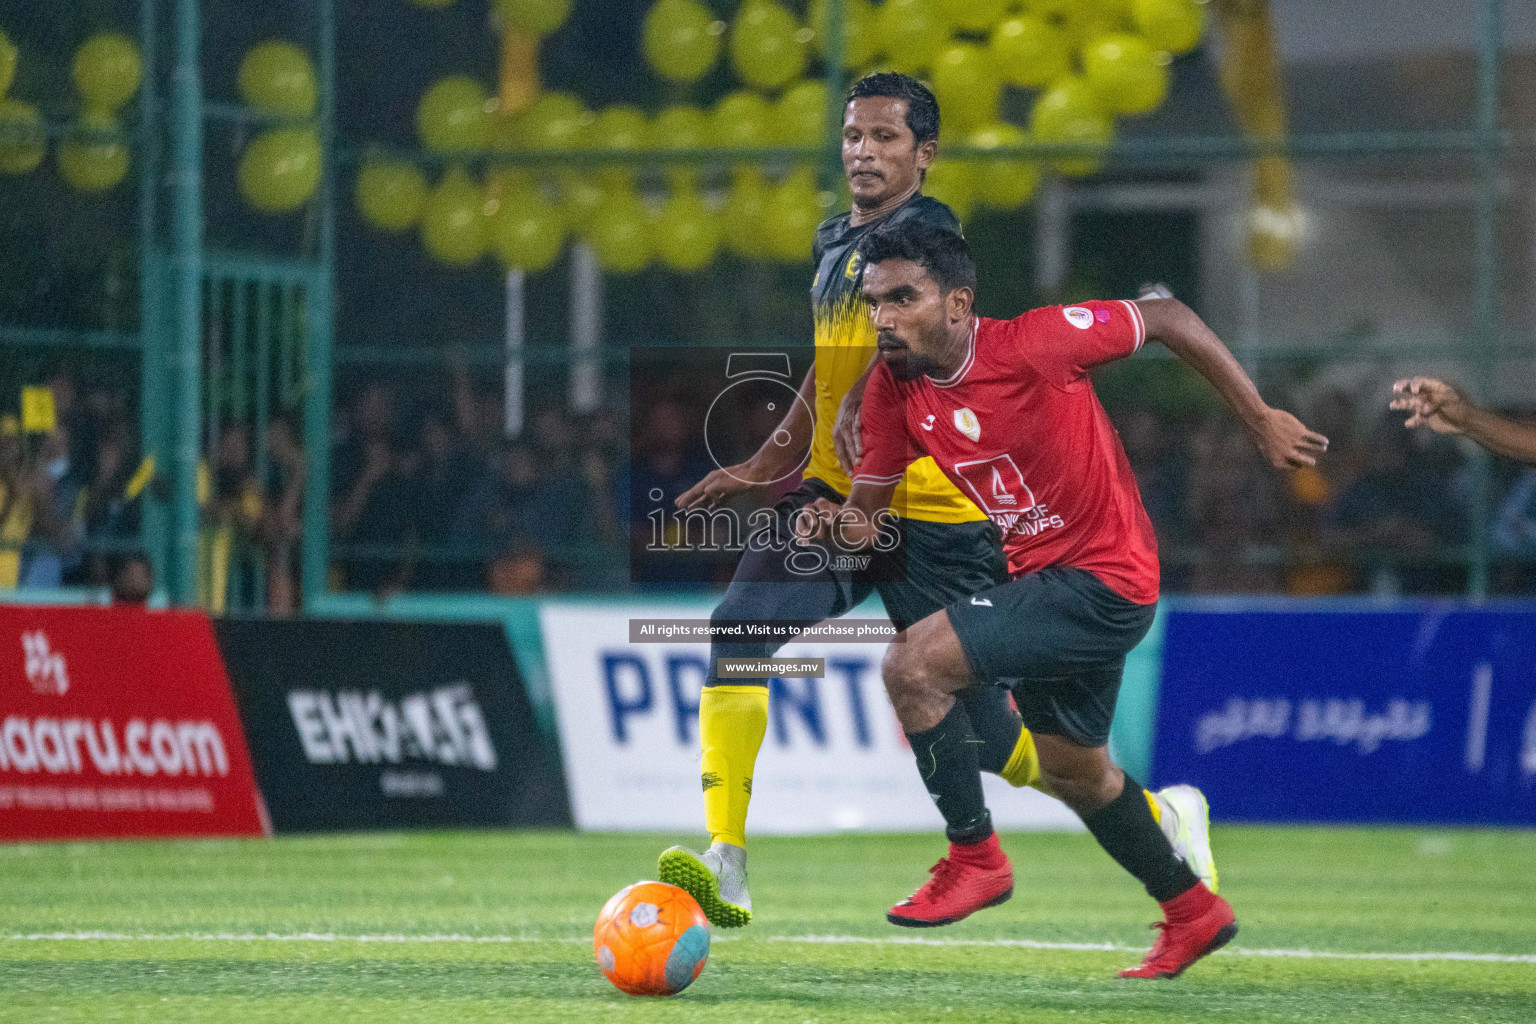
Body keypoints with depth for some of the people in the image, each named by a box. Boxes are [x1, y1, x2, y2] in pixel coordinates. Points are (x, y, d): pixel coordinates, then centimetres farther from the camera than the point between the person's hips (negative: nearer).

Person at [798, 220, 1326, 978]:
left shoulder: (1032, 345, -23)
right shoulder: (893, 390, -4)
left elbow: (1167, 319, -13)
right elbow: (865, 511, 2)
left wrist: (1260, 421, -7)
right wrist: (834, 527, -23)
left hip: (1103, 581, -9)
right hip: (1041, 580, 9)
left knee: (913, 665, -21)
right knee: (1073, 772, 24)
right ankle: (1192, 913, 44)